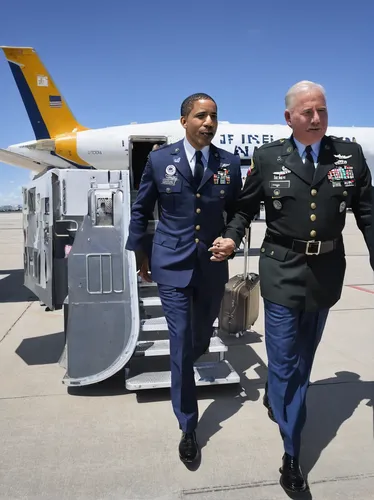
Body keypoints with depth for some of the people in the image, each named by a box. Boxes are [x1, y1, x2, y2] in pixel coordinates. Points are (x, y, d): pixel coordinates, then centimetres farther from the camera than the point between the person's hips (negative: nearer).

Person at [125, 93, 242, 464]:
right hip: (172, 265, -2)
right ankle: (188, 428, 14)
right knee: (181, 344, -2)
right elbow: (140, 210, 6)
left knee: (202, 333, 20)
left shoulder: (230, 163, -1)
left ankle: (191, 358, 57)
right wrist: (139, 252, 9)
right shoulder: (159, 160, -4)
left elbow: (235, 212, 11)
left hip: (213, 266, 3)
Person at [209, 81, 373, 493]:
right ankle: (292, 455, 20)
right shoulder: (267, 157, -3)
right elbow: (246, 206, 6)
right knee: (284, 359, 3)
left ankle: (275, 397, 50)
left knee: (304, 354, 20)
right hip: (282, 271, -2)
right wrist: (231, 238, -10)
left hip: (326, 271, 3)